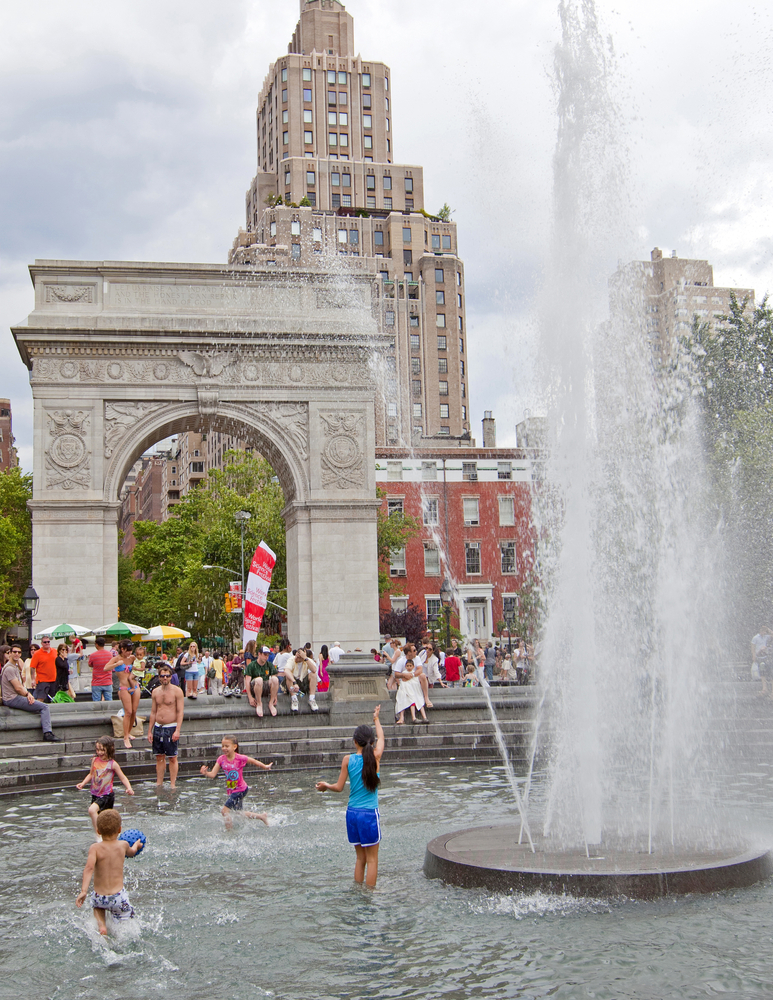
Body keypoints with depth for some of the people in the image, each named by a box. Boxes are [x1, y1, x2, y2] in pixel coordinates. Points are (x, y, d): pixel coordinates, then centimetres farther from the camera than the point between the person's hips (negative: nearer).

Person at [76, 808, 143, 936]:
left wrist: (83, 890, -26)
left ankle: (101, 924, 6)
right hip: (118, 896, 0)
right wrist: (136, 845, 49)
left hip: (99, 896, 0)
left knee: (98, 906, 32)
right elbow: (131, 852, 27)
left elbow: (89, 867, -22)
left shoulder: (95, 848, -7)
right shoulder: (123, 845, 3)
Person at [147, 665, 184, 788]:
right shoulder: (155, 692, 9)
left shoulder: (177, 691, -5)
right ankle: (159, 783, 15)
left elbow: (180, 712, -9)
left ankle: (172, 784, 4)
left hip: (171, 728, -4)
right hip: (158, 727, 4)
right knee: (159, 757, 9)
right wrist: (149, 731, 9)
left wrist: (177, 730, -17)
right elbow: (153, 712, 14)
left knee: (172, 758, -1)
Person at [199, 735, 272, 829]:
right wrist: (205, 773, -34)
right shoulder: (221, 759, -7)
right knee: (239, 813, 20)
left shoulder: (240, 758, -19)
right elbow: (213, 774, -12)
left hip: (240, 789, -6)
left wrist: (265, 767, 11)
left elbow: (253, 761, -1)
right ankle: (262, 816, 37)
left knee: (225, 811, -14)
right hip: (231, 791, 6)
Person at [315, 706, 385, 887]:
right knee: (372, 859, 6)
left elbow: (339, 787, 3)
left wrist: (325, 786, 25)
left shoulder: (348, 760, -3)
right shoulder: (375, 757, -6)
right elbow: (381, 737, 14)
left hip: (351, 813, 3)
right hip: (369, 814, -3)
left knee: (360, 857, 16)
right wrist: (376, 719, 32)